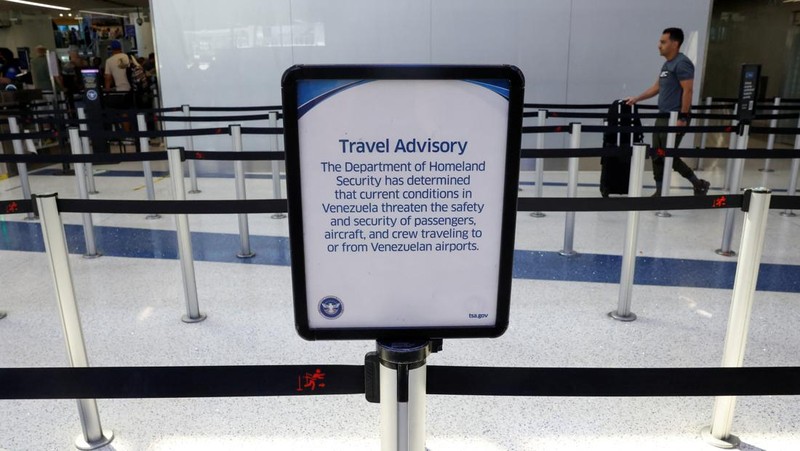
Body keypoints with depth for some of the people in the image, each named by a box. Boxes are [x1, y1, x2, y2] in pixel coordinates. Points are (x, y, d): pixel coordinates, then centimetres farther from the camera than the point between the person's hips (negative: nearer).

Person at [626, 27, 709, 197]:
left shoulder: (682, 63, -13)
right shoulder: (667, 64, 15)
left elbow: (688, 90, -19)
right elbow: (656, 87, 24)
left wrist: (683, 118, -22)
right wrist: (636, 99, 21)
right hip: (663, 117, 9)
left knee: (669, 157, -6)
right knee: (657, 156, 7)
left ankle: (699, 184, 11)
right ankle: (660, 192, 15)